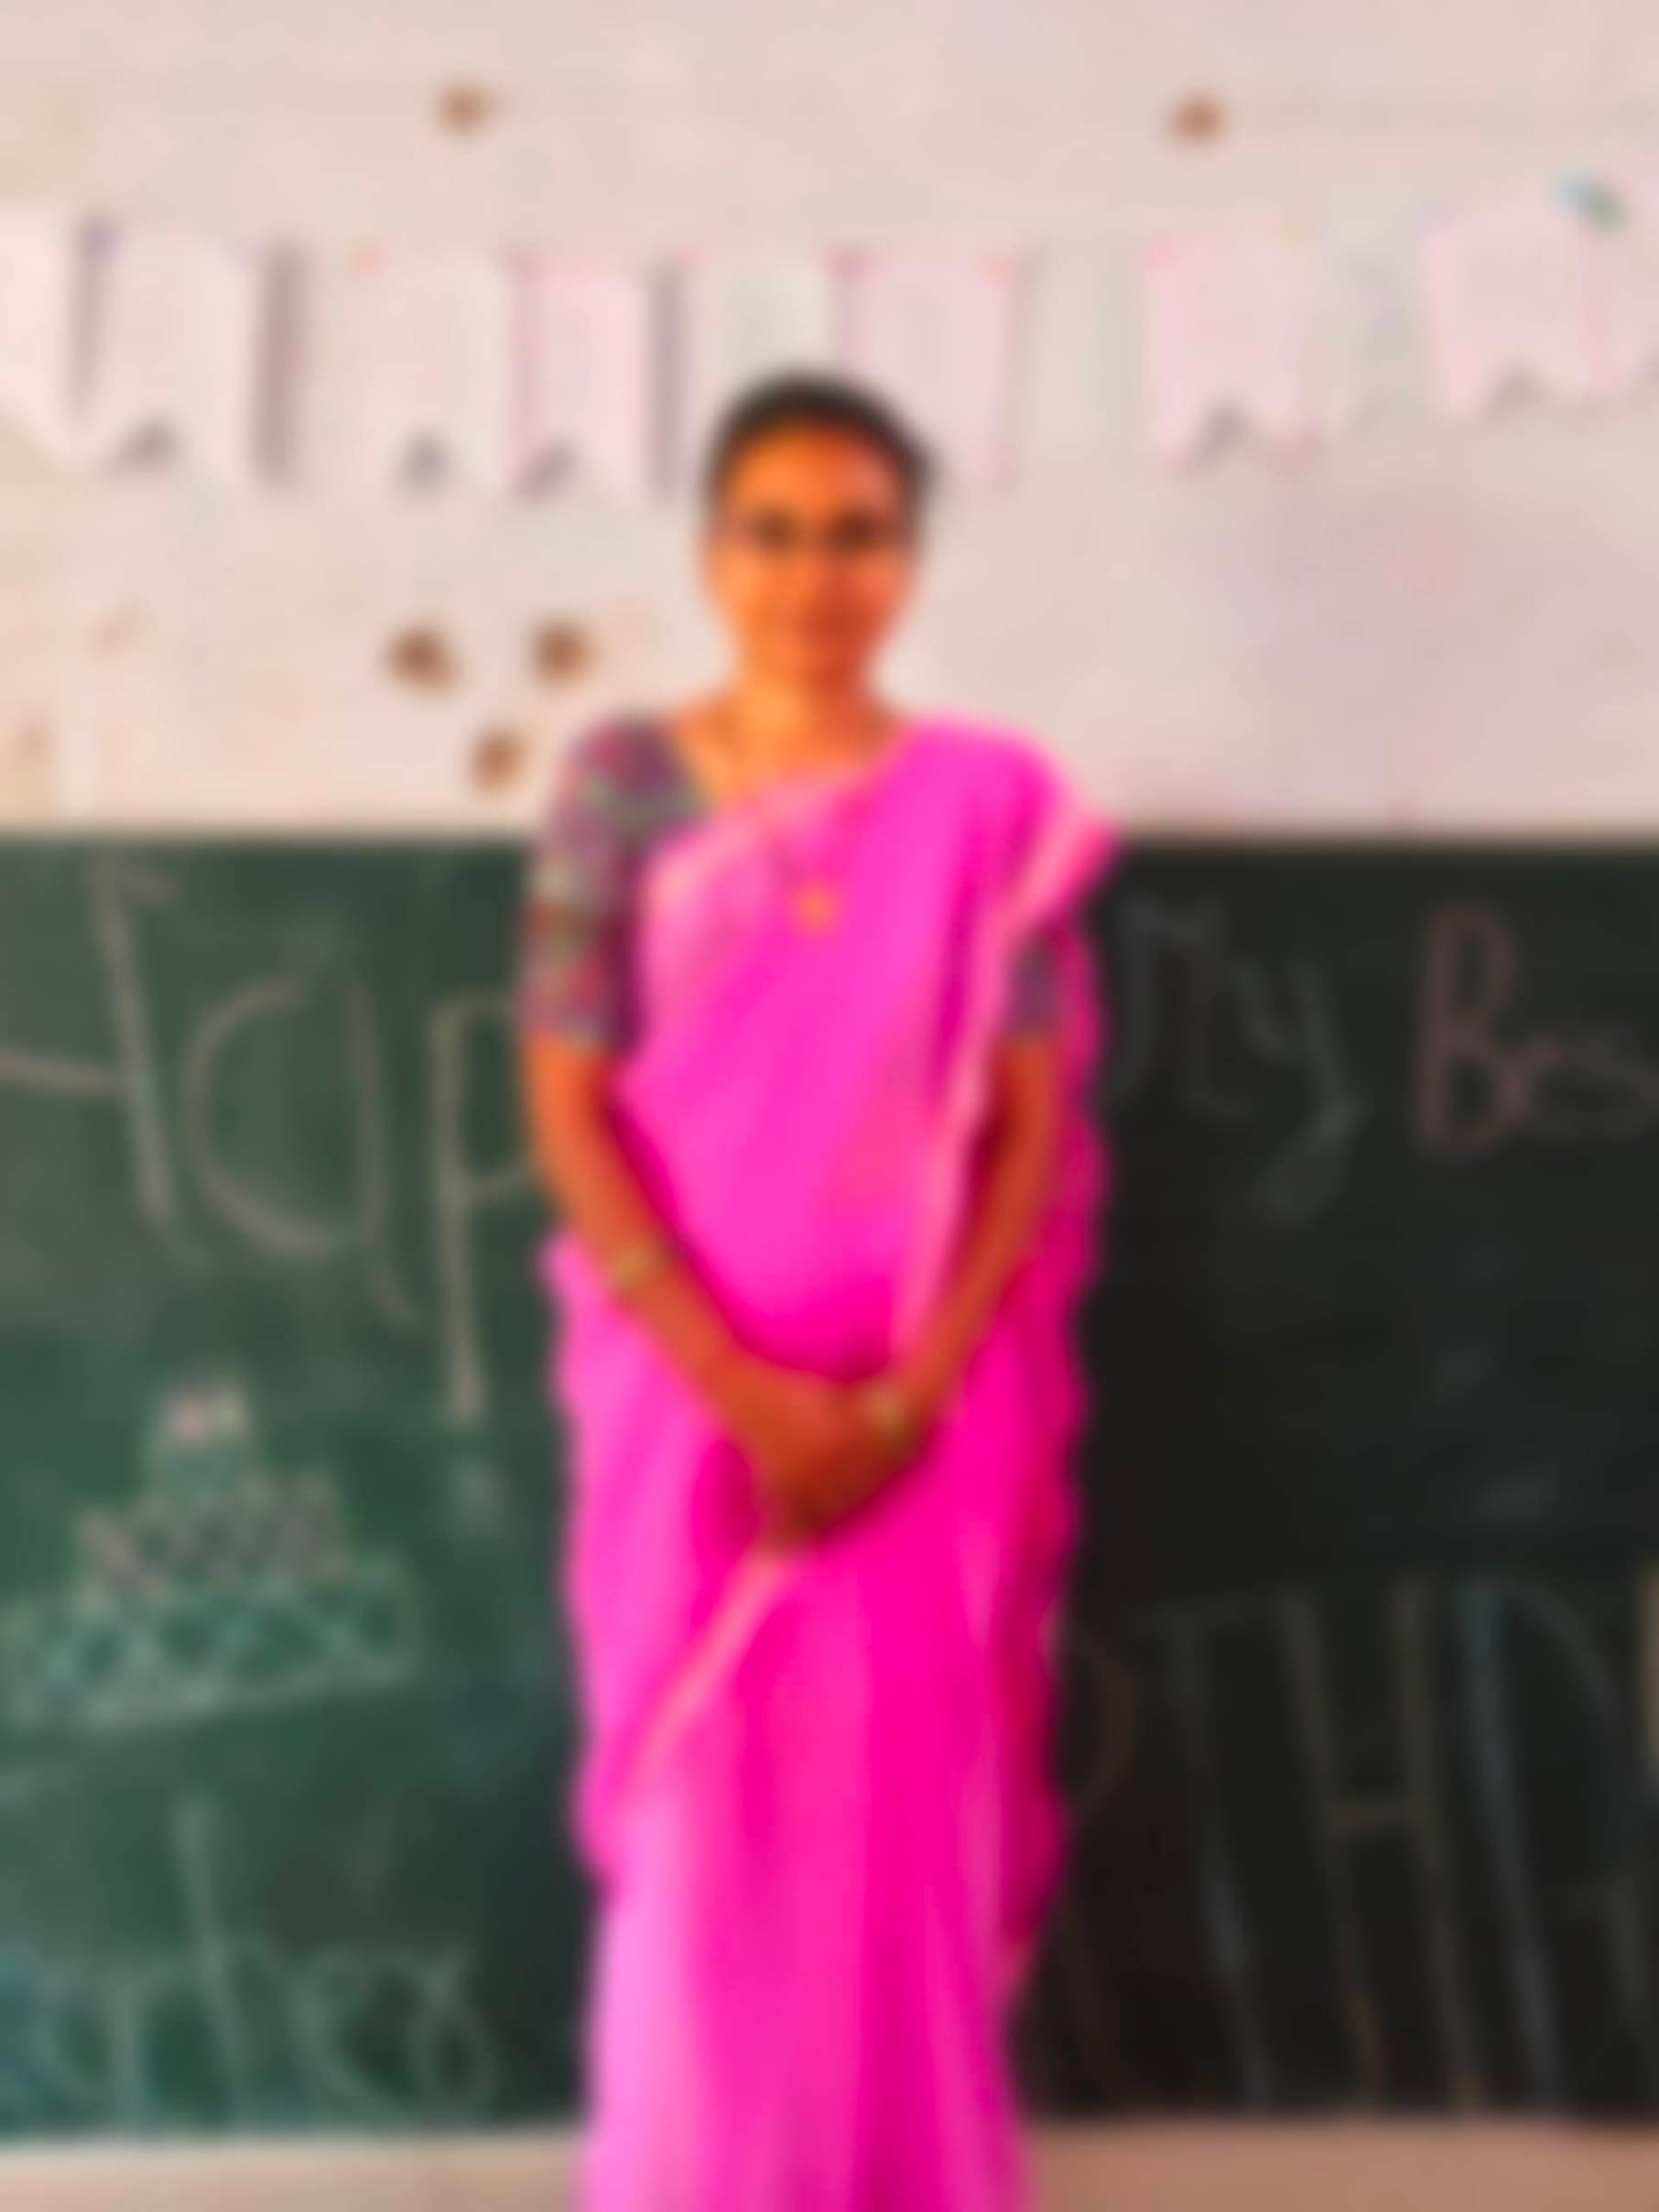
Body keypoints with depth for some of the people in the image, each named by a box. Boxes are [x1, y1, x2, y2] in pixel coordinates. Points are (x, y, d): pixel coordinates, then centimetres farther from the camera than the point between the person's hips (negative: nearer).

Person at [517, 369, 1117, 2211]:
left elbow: (1035, 1125, -3)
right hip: (689, 1391, 0)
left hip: (933, 1400, 0)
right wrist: (741, 1390, -14)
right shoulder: (622, 785, -2)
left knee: (914, 1817, 7)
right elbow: (569, 1111, -6)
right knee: (700, 1818, 6)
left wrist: (907, 1393, -14)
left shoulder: (994, 804, -1)